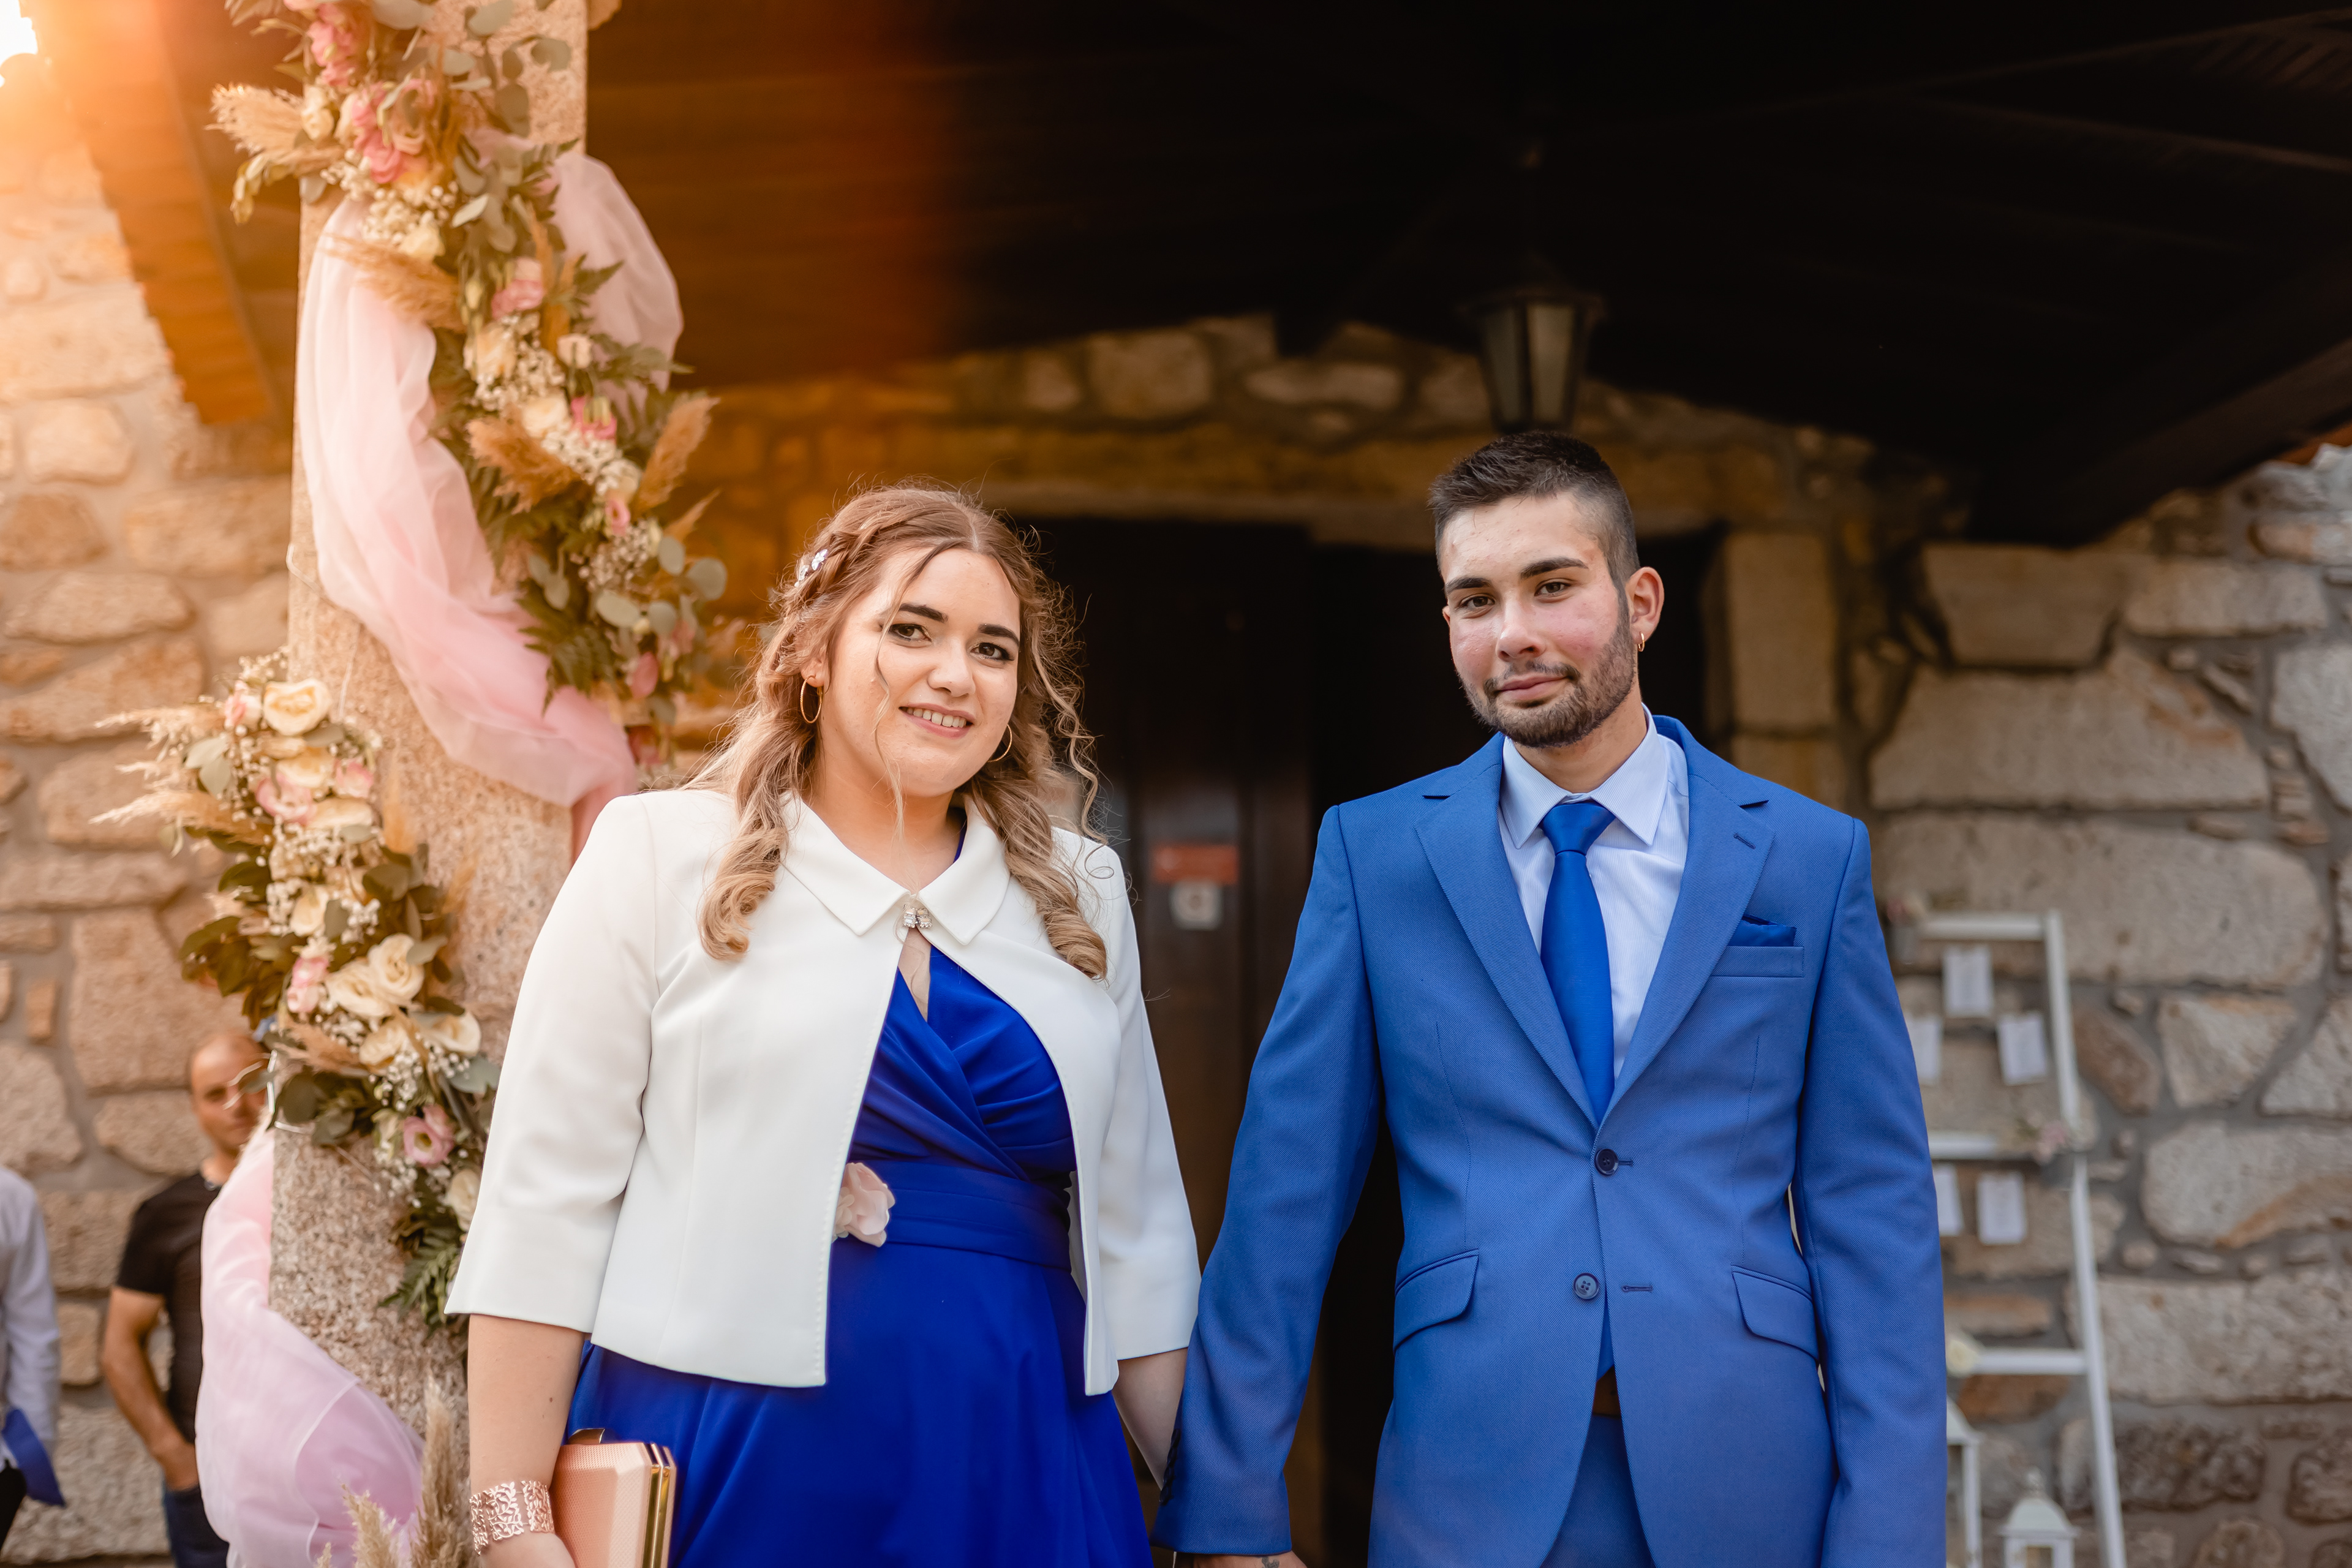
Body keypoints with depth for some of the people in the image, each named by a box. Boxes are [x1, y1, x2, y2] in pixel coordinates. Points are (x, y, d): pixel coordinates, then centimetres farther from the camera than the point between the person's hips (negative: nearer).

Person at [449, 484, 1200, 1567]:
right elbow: (546, 1205, -5)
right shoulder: (660, 858, -1)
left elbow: (1135, 1228, 11)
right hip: (725, 1473, -3)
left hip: (1021, 1477, 4)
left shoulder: (1080, 899, 10)